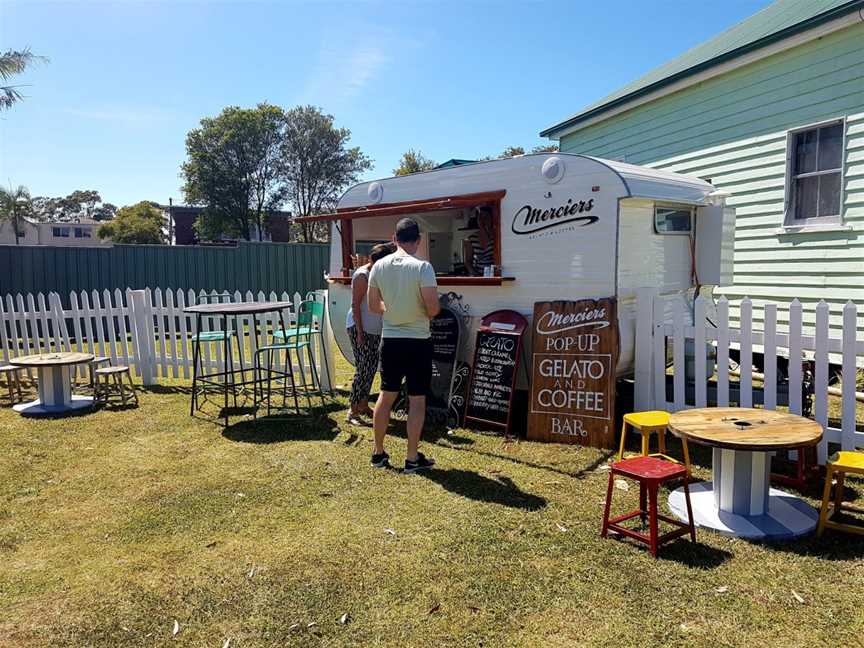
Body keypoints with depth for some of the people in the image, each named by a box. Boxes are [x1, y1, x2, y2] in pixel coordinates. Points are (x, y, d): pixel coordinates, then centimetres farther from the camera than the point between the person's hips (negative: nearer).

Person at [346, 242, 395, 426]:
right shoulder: (362, 275, -14)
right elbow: (355, 305, -16)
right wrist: (360, 332, -19)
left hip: (374, 329, 9)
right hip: (359, 328, -8)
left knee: (371, 368, 11)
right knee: (364, 369, -10)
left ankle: (363, 405, 22)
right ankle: (353, 412, -3)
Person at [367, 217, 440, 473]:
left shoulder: (379, 267, 0)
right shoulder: (422, 267, -15)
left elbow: (373, 306, 8)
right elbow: (433, 309, -18)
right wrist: (426, 312, 4)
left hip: (390, 339, 5)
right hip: (417, 341, -4)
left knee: (386, 395, 15)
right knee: (417, 400, 5)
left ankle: (378, 452, 25)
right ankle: (412, 458, 12)